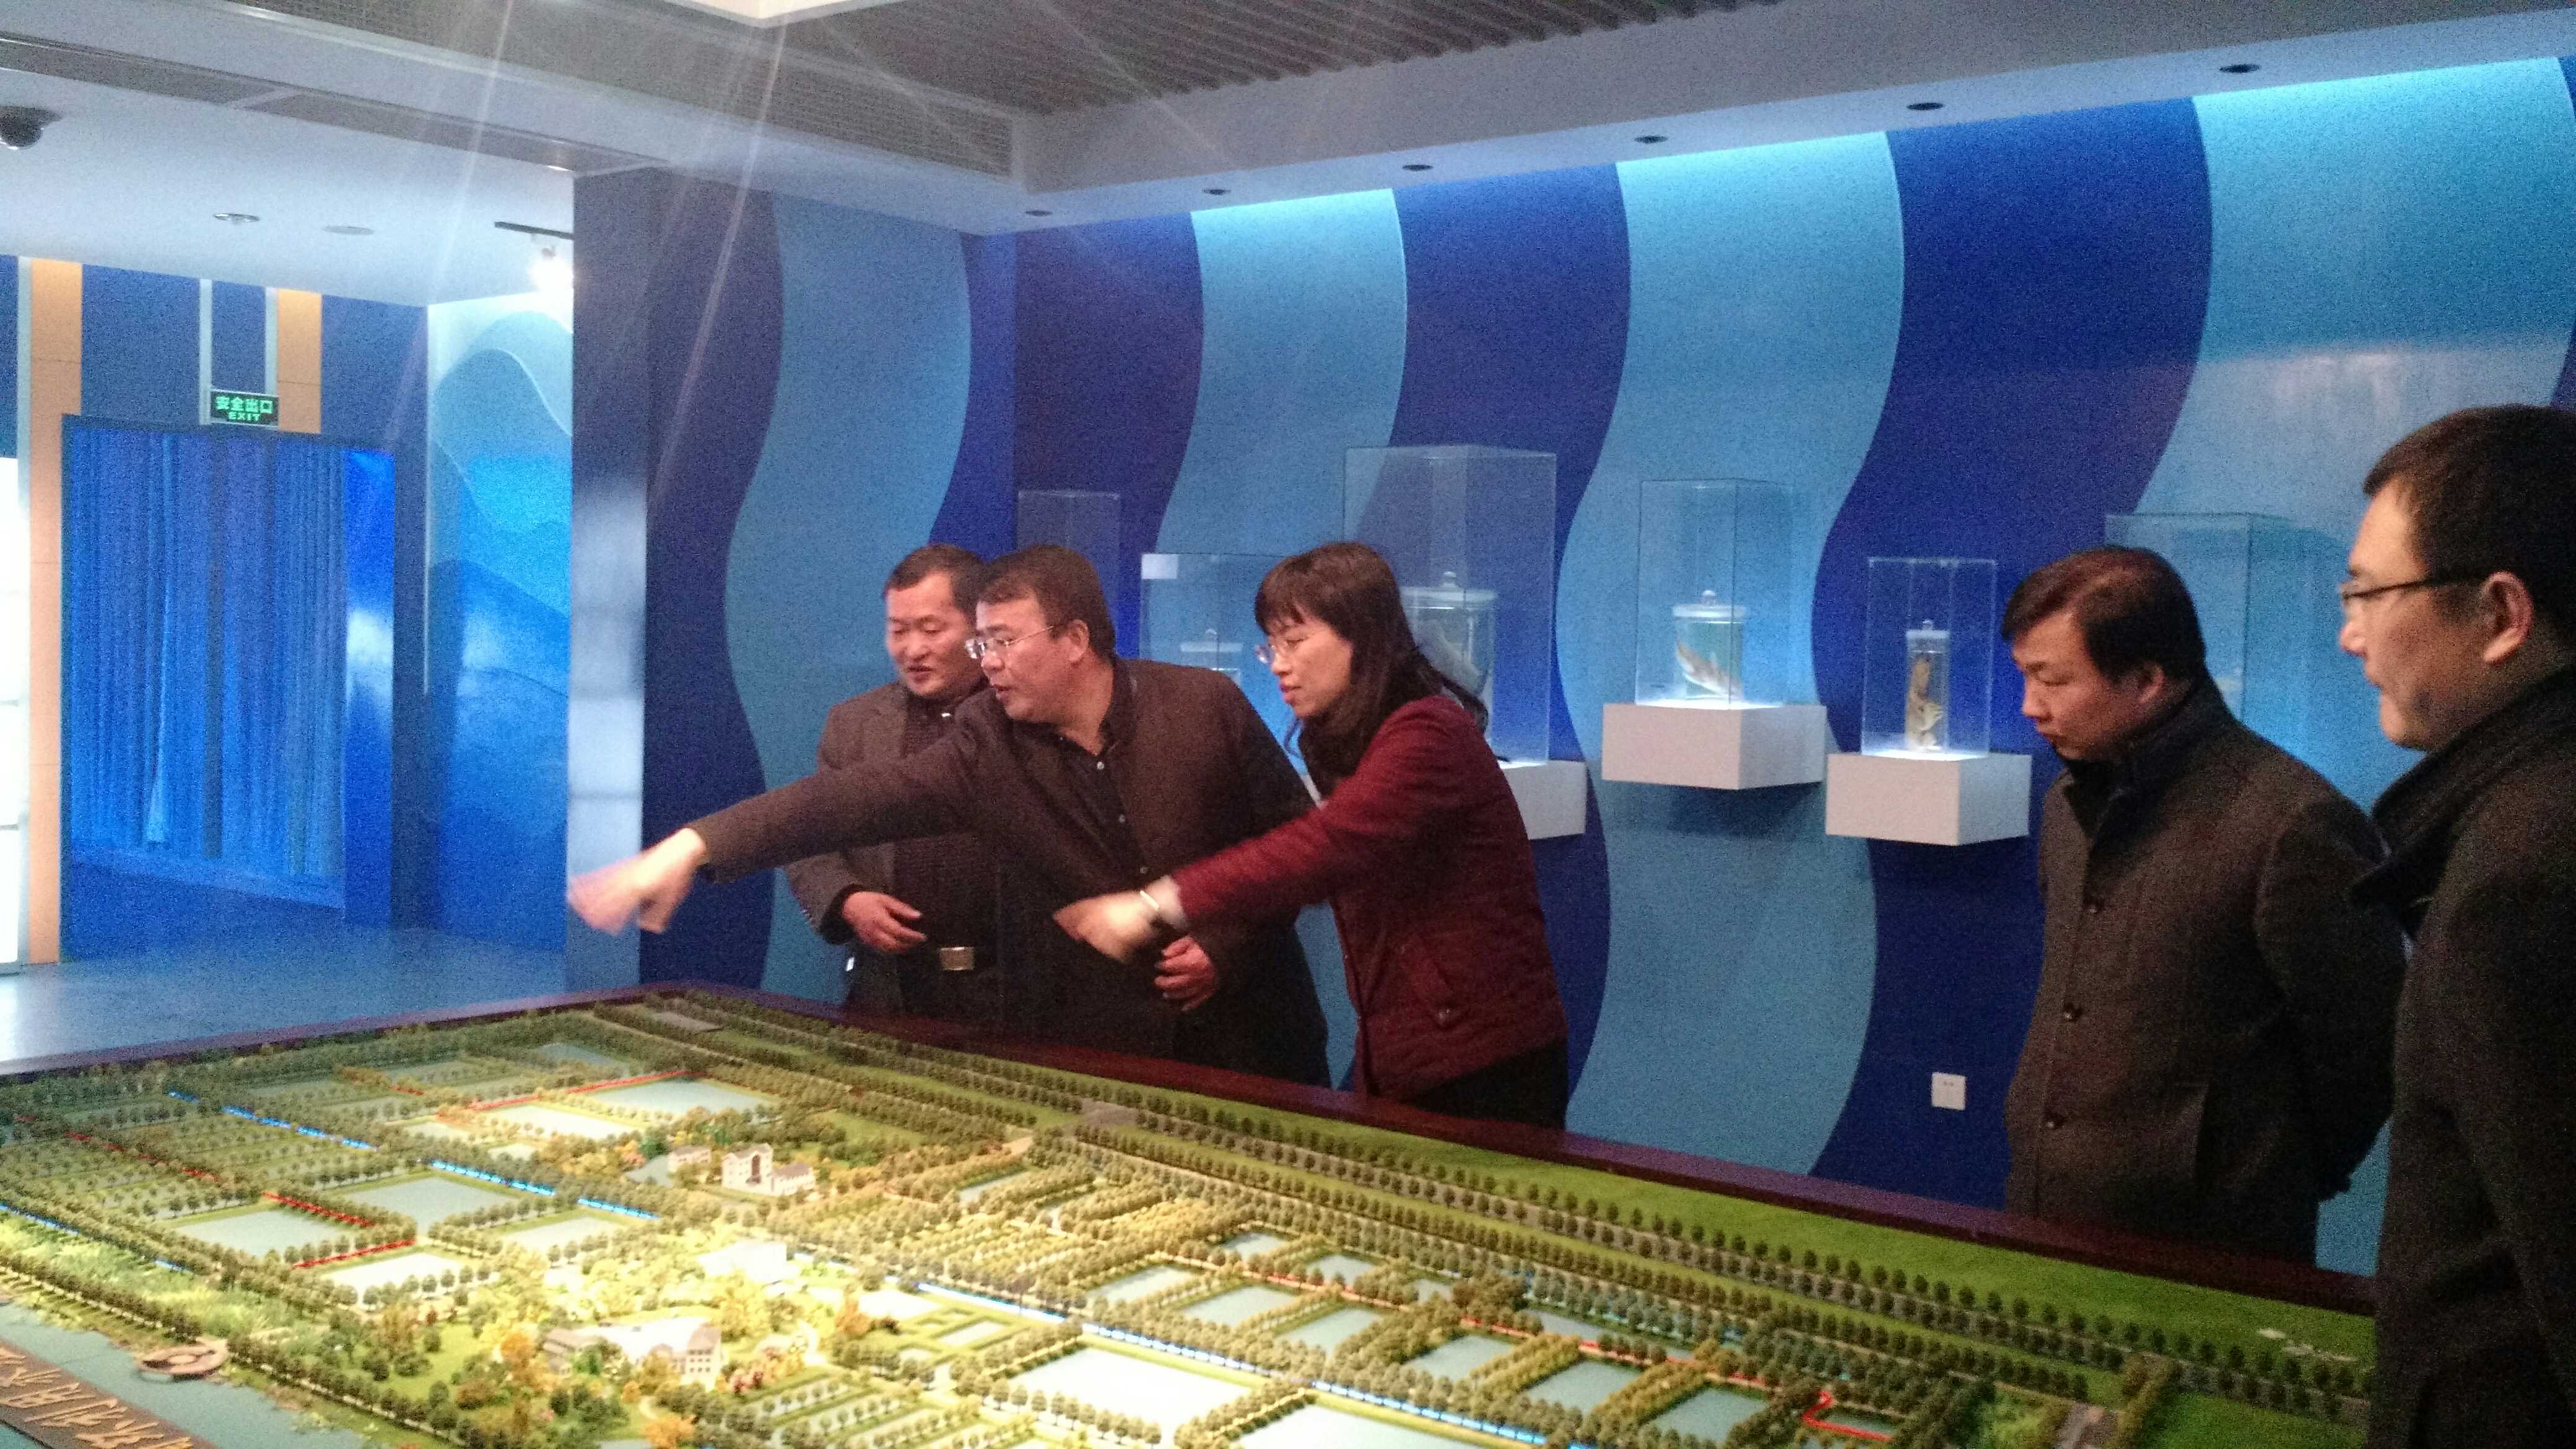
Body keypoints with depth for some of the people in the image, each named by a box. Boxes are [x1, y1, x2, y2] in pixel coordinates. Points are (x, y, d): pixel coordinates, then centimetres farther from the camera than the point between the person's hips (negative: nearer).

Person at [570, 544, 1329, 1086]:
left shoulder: (1207, 705, -9)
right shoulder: (988, 742, -6)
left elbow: (1297, 837, 0)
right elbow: (856, 799, -17)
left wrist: (1227, 945, -11)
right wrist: (694, 845, -28)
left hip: (1245, 1043, -1)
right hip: (1088, 1056, 1)